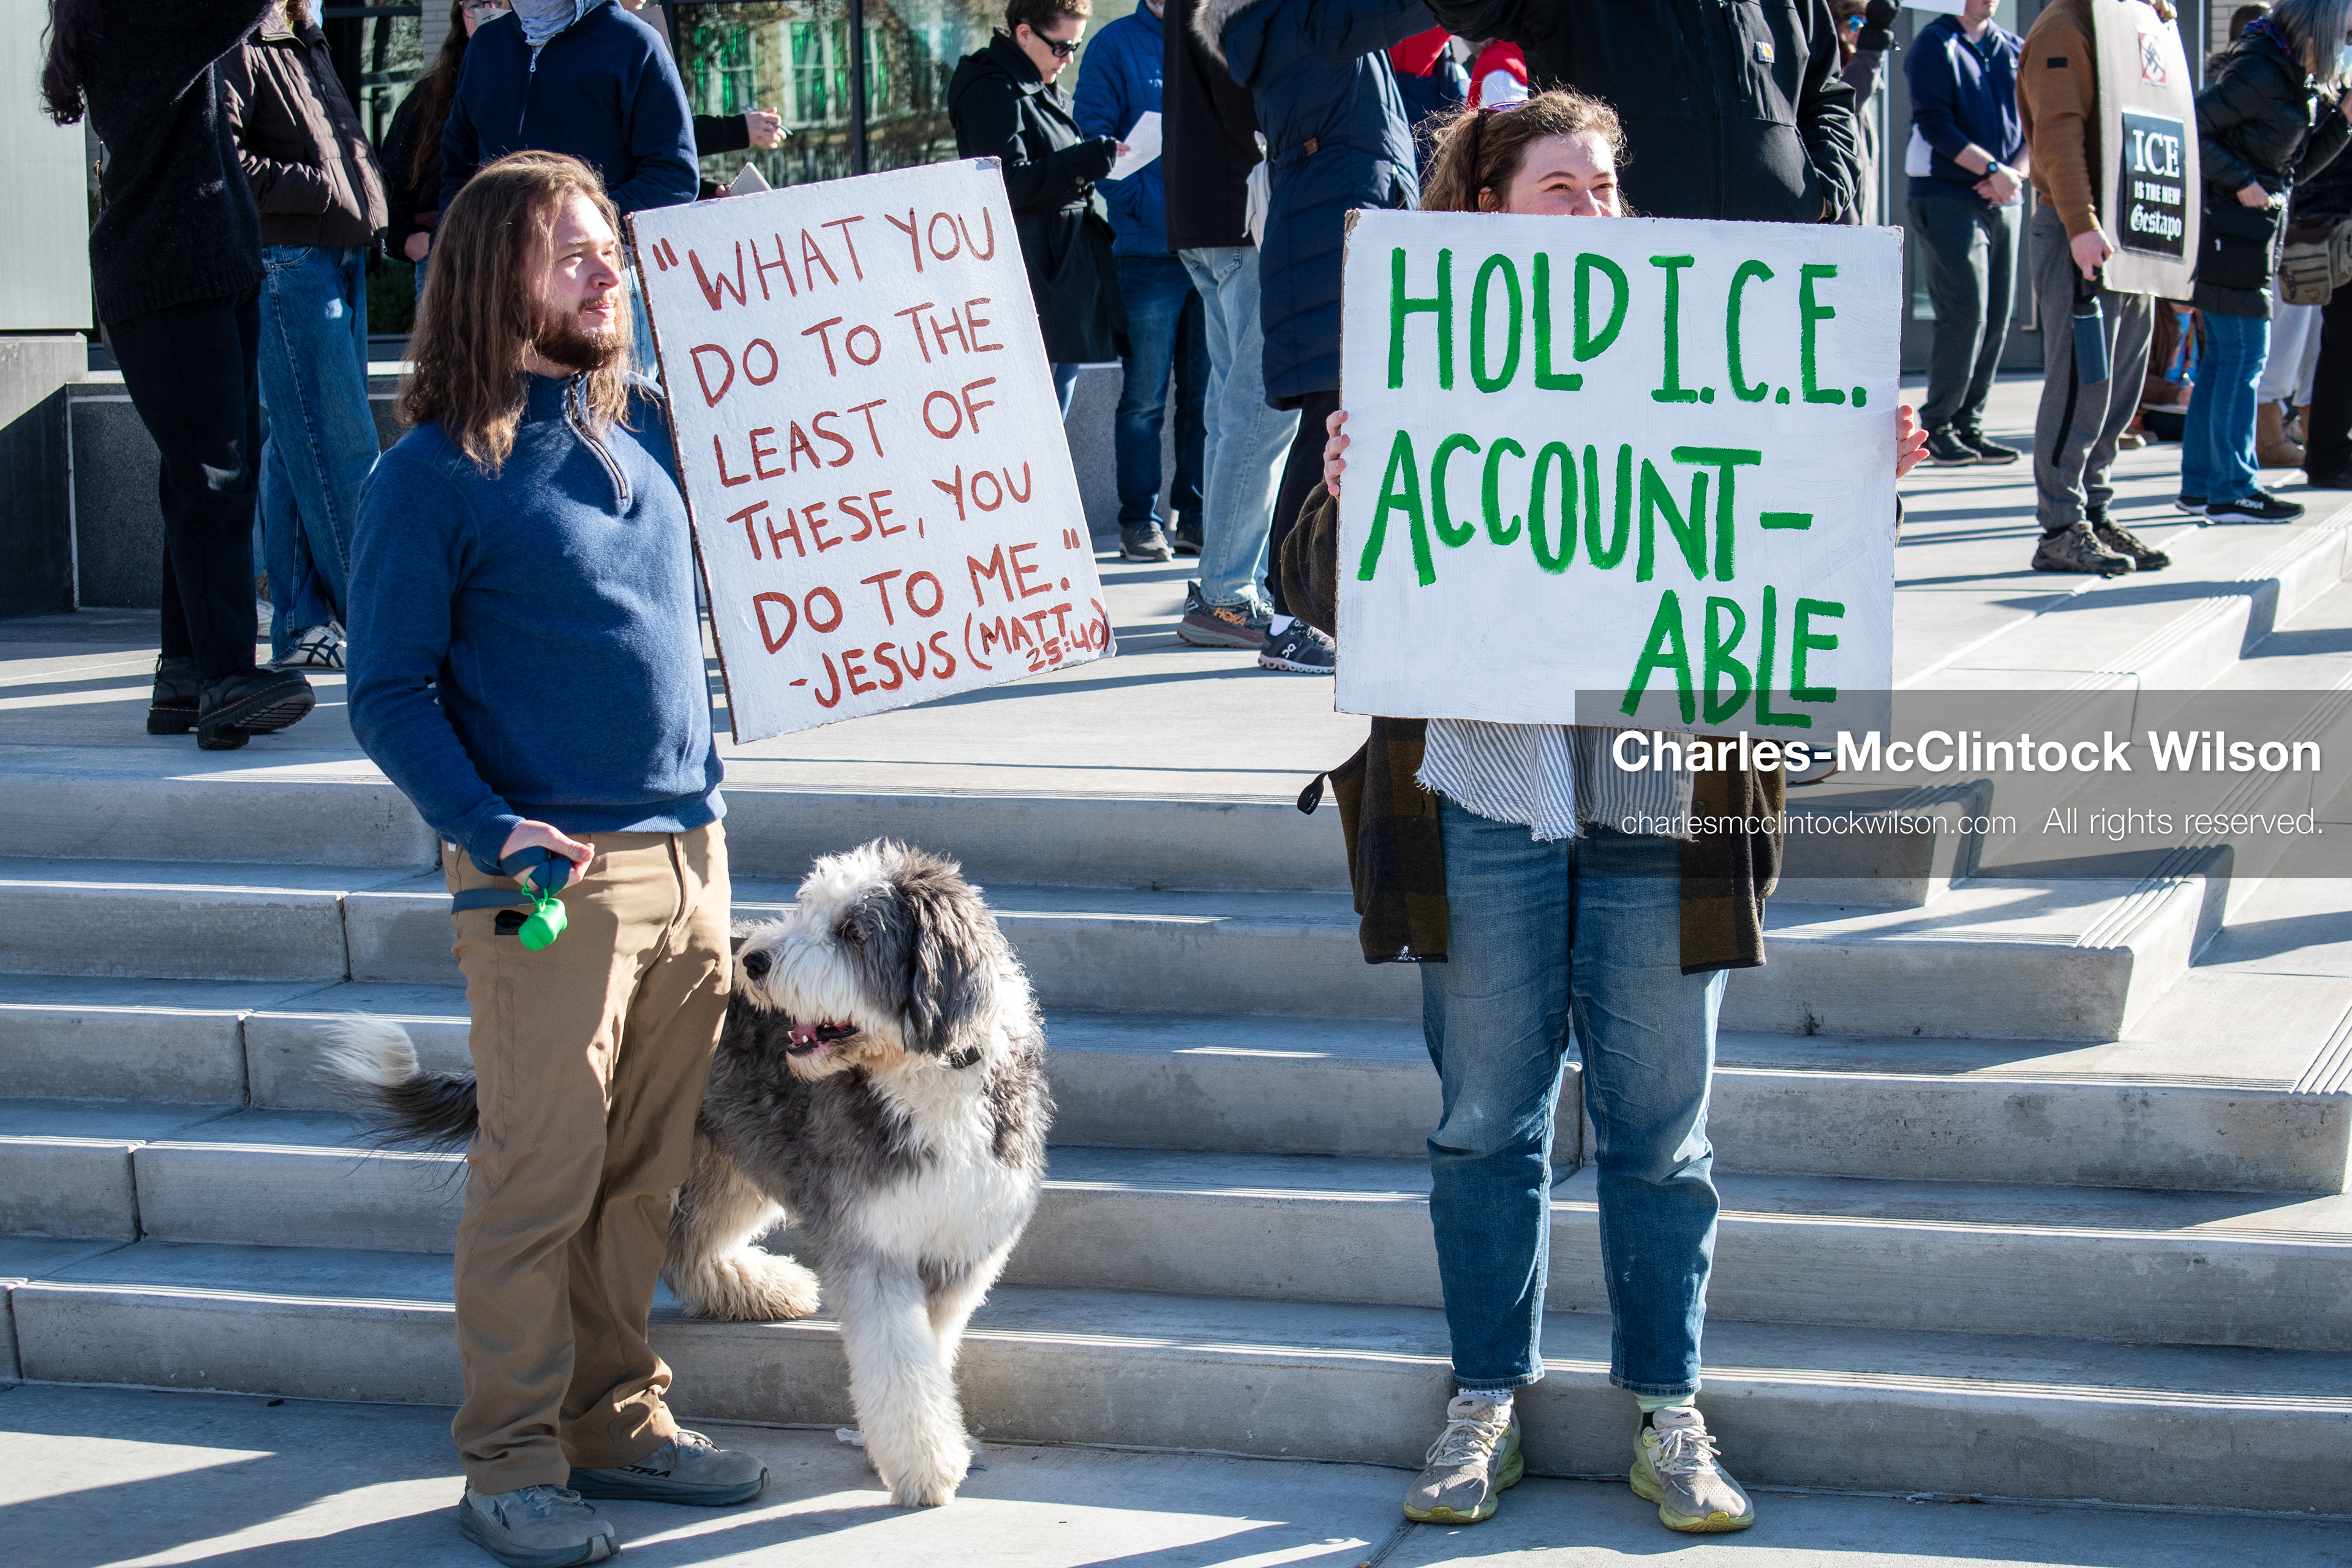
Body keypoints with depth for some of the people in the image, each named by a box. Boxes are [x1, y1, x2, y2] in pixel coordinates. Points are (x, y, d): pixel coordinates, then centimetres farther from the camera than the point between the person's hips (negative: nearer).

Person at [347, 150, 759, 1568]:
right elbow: (390, 693, -8)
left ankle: (618, 1421, 23)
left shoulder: (652, 430, 12)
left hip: (691, 854, 6)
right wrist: (491, 829, -20)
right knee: (540, 1179, -3)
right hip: (550, 874, -6)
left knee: (644, 1178, 11)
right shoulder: (437, 473, -5)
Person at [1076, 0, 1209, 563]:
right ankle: (1140, 521, 7)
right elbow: (1093, 137, -7)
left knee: (1207, 393, 8)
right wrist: (1142, 201, -18)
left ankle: (1196, 516, 16)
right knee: (1144, 397, 0)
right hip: (1149, 252, -4)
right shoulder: (1117, 45, 0)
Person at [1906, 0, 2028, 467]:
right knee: (1966, 312, -12)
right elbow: (1935, 125, -12)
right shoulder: (1935, 44, -2)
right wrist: (1993, 170, -15)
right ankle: (1937, 426, -2)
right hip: (1948, 197, -6)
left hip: (2002, 201, 6)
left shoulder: (2015, 49, 15)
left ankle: (1968, 425, 10)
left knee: (1996, 319, 3)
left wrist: (2015, 174, -7)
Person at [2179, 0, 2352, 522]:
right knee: (2245, 356, -6)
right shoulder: (2259, 74, -16)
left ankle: (2200, 481, 19)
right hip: (2234, 229, -10)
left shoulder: (2297, 83, 14)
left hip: (2253, 232, 10)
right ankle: (2231, 489, -2)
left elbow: (2297, 167, 17)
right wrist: (2242, 181, -20)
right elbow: (2192, 131, -22)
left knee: (2224, 357, 13)